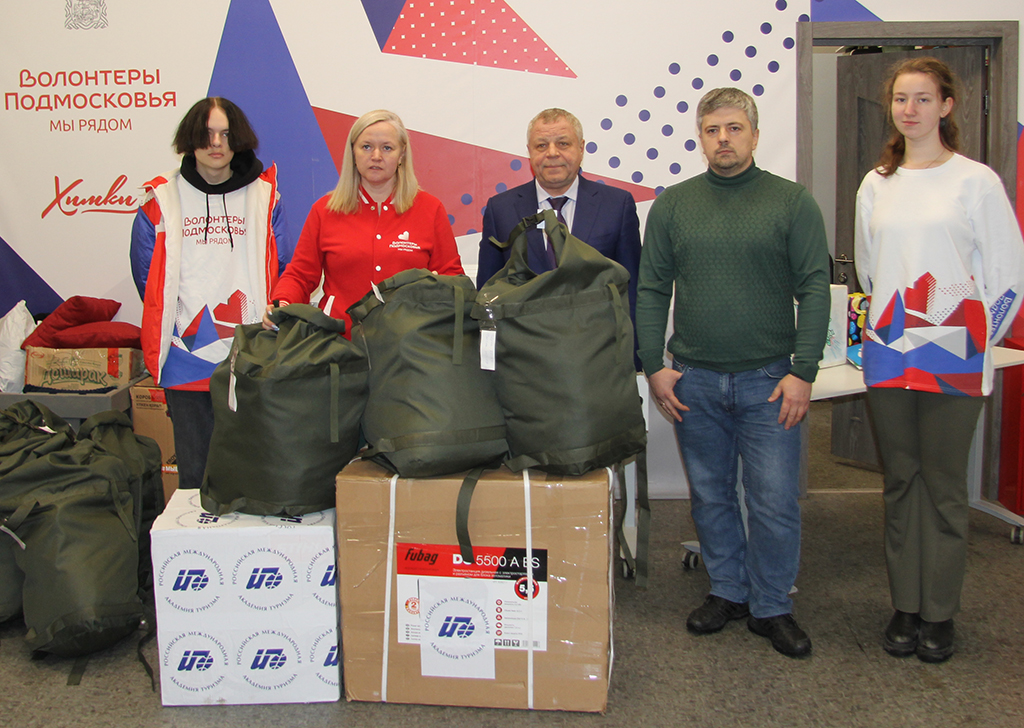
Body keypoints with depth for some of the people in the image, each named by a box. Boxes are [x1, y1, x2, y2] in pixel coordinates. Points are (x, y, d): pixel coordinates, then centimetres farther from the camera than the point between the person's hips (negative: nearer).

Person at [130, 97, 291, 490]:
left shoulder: (264, 195, 6)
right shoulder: (161, 199, 6)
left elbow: (284, 270, 6)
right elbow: (146, 276, 8)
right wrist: (170, 323, 3)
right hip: (186, 356, 1)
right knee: (194, 469, 8)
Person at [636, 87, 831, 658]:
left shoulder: (792, 202, 0)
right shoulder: (673, 204, 6)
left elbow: (814, 289, -2)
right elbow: (652, 290, 7)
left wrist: (803, 373, -9)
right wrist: (654, 365, -1)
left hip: (768, 378, -2)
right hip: (694, 380, 2)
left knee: (775, 499, 0)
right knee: (711, 494, 12)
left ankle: (772, 606, 18)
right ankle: (727, 591, 29)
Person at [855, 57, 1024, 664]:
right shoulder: (877, 185, 11)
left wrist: (975, 341, -1)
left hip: (953, 360, -4)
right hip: (888, 354, 4)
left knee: (944, 486, 3)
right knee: (901, 482, 10)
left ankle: (939, 613, 16)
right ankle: (906, 606, 21)